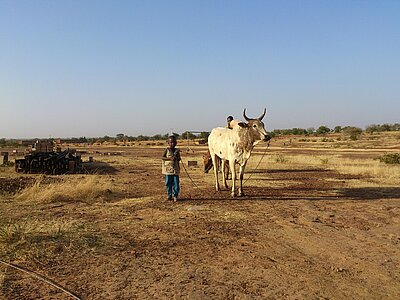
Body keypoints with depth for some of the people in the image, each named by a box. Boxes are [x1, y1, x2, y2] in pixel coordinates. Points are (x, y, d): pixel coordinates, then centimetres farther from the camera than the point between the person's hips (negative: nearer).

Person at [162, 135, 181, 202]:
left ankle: (175, 195, 9)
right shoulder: (167, 150, 0)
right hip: (168, 169, -2)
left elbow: (179, 159, 11)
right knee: (168, 183, 3)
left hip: (175, 169, 2)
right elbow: (163, 157, -7)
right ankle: (169, 195, 14)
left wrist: (176, 158, -12)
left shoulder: (177, 150, 8)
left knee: (176, 183, 0)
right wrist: (170, 158, -20)